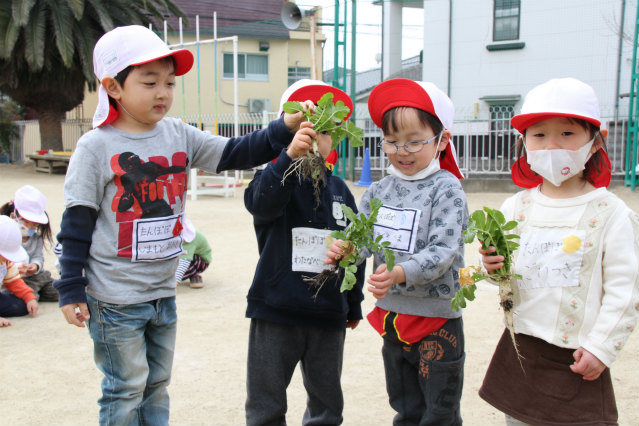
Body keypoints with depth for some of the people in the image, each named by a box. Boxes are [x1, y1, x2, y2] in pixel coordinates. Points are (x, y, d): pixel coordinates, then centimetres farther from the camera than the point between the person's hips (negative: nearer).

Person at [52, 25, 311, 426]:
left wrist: (285, 128, -17)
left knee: (157, 385, 19)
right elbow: (77, 222, -9)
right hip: (115, 298, -5)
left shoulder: (180, 135, 1)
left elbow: (236, 153, -2)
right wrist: (71, 289, -9)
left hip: (164, 291, 5)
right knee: (126, 391, 6)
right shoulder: (97, 146, -11)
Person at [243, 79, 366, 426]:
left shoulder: (339, 189, 6)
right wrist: (291, 155, -47)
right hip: (276, 311, -3)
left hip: (328, 316, 4)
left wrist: (354, 304, 16)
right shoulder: (275, 180, -7)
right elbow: (260, 201, -33)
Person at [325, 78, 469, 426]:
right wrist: (342, 249, -18)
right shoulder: (381, 189, 5)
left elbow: (442, 251, -21)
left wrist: (400, 273, -37)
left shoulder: (446, 189, -13)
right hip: (391, 313, 6)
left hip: (436, 318, -5)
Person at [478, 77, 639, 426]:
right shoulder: (515, 207, 2)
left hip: (576, 357, -4)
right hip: (520, 347, 4)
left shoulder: (610, 212, -9)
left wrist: (601, 347, -11)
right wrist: (493, 267, -10)